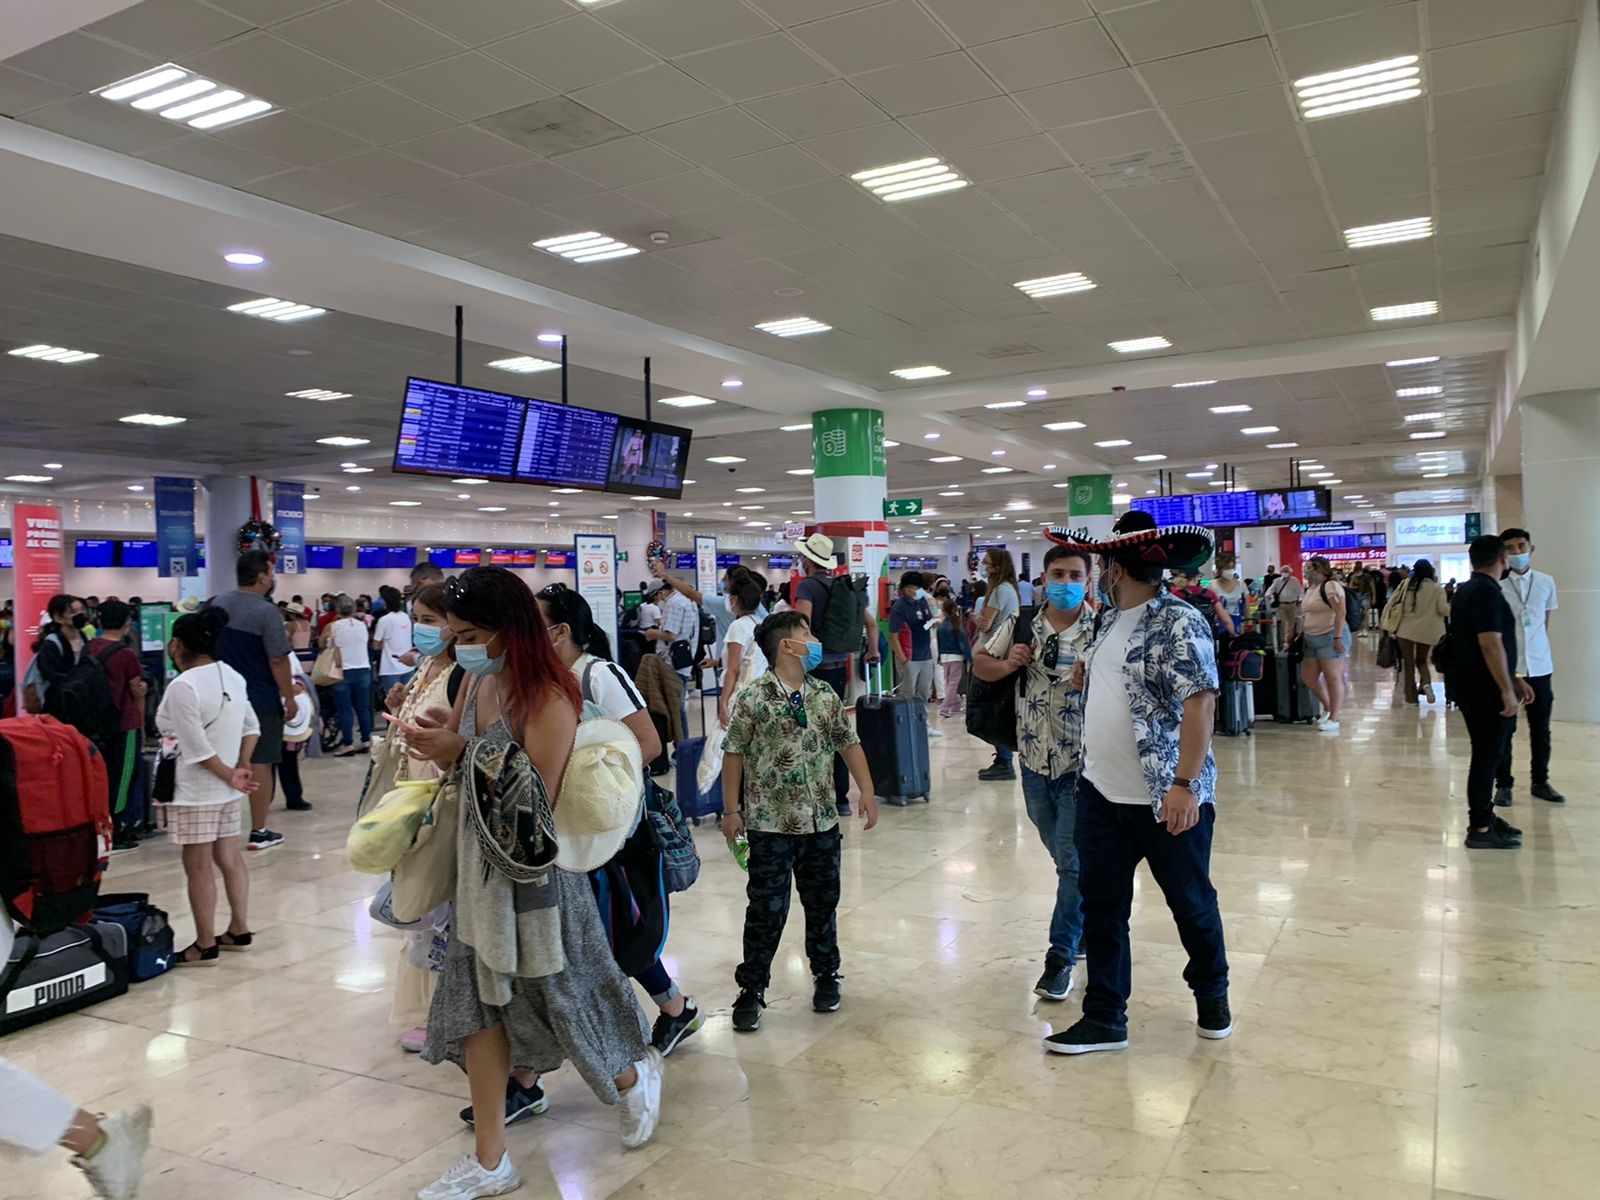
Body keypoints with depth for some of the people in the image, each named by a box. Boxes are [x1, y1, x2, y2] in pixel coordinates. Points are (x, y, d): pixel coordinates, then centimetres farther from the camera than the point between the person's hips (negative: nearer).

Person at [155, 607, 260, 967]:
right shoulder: (233, 677, 6)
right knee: (229, 858, 15)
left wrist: (229, 775, -10)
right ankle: (239, 930, 23)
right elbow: (252, 726, 11)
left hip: (196, 789, -8)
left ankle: (205, 945, 10)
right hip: (226, 788, 8)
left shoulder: (183, 686, -18)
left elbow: (197, 749, -20)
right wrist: (241, 767, 5)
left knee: (198, 867, 1)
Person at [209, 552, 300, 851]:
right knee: (259, 764, 2)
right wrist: (289, 697, -9)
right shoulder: (266, 612, -16)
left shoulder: (217, 604, 5)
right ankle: (259, 832, 8)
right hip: (261, 701, -7)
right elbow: (278, 661, -18)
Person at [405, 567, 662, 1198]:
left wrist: (465, 750, -21)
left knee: (558, 993, 8)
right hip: (477, 860, 7)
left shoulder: (549, 697, -19)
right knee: (478, 1001, 10)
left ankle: (632, 1076, 39)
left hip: (533, 865, -7)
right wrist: (436, 741, -11)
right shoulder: (477, 681, 2)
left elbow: (537, 797, -20)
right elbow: (457, 766, 10)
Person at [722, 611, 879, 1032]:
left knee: (822, 904, 15)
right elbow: (734, 755, -7)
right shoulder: (753, 699, -10)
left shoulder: (825, 695, 4)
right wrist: (731, 811, -7)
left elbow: (848, 743, 11)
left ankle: (825, 976, 34)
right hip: (770, 826, -4)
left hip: (822, 823, 4)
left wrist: (867, 792, 6)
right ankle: (751, 990, 17)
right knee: (766, 911, 2)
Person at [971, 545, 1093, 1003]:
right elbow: (979, 663, 11)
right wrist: (1006, 665, -9)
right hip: (1034, 761, 4)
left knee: (1072, 861, -2)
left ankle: (1061, 957, 9)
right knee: (1065, 857, 19)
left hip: (1081, 763, -4)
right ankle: (1087, 926, 40)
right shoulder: (1020, 627, 1)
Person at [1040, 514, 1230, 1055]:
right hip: (1100, 793, 8)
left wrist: (1185, 784, -26)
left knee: (1192, 903, 14)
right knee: (1101, 907, 10)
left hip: (1165, 800, -7)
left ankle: (1212, 995, 38)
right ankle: (1105, 1019, 22)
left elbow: (1200, 702, -22)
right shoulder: (1111, 620, 10)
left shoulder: (1178, 622, -16)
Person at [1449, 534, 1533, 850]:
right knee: (1488, 754, -3)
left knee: (1488, 752, 18)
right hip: (1483, 688, -10)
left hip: (1471, 683, 10)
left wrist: (1513, 678, 20)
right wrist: (1506, 689, -22)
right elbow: (1491, 645, -24)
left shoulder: (1469, 590, 14)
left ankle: (1484, 815, 28)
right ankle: (1481, 830, 3)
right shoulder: (1488, 592, -17)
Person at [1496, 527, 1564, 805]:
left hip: (1539, 666, 4)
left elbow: (1546, 622, 14)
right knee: (1505, 730, 4)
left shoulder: (1546, 582, 3)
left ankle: (1540, 782, 26)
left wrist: (1535, 646, 9)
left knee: (1541, 729, 13)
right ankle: (1503, 785, 14)